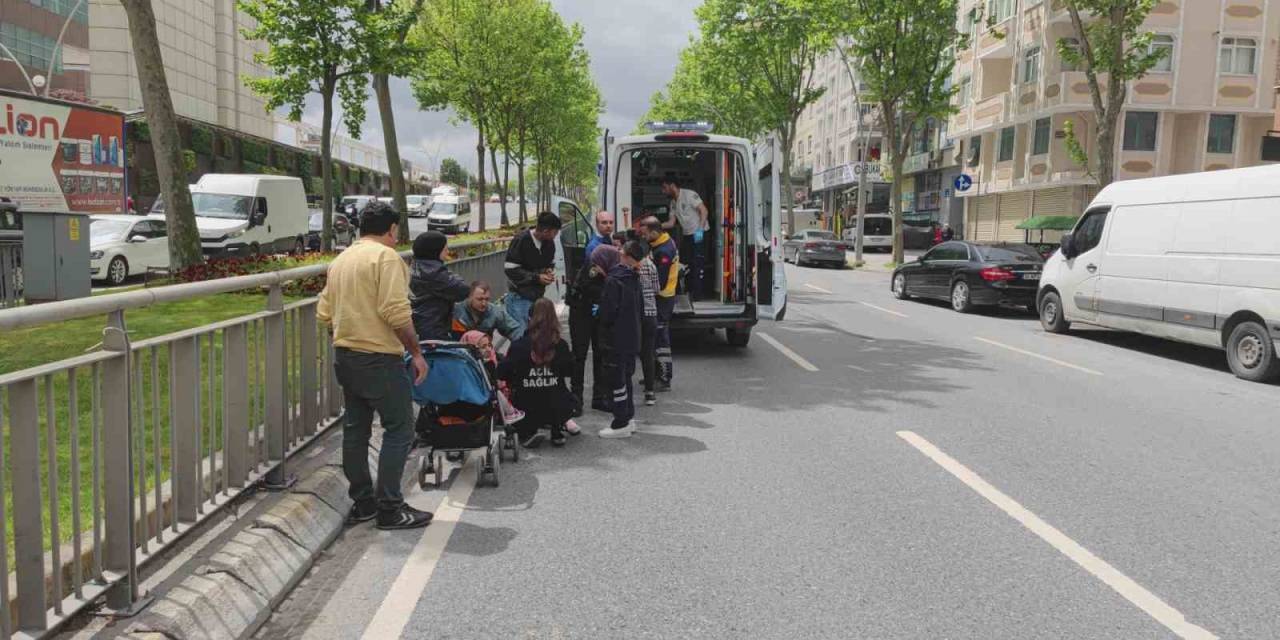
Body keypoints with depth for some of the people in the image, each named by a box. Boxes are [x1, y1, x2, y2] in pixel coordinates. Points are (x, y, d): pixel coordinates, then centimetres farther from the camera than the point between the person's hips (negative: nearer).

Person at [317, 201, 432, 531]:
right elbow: (396, 312, -21)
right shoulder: (386, 256, -12)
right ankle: (389, 508, 0)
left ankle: (362, 502, 22)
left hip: (345, 356, 9)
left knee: (355, 428, 13)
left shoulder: (341, 260, 13)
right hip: (379, 359, -9)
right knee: (399, 429, -1)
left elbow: (324, 312, 15)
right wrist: (416, 352, -14)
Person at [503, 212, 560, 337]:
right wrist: (536, 277, -19)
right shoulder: (521, 240, -16)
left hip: (538, 296, 6)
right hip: (519, 297, -6)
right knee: (520, 334, -8)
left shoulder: (549, 242, 3)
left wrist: (549, 271, -3)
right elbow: (510, 269, -16)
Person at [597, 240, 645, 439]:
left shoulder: (613, 280, -16)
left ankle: (621, 424, 0)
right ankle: (629, 418, 23)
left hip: (618, 339, -8)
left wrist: (604, 325, 2)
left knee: (618, 380, -3)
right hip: (632, 338, 8)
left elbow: (608, 311, -16)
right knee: (626, 378, 16)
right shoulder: (635, 279, 7)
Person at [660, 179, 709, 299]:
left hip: (698, 234, -9)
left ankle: (696, 293, -3)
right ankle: (688, 291, 17)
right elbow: (671, 223, 12)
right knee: (684, 262, 9)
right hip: (686, 235, 9)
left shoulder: (689, 194, -10)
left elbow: (703, 210, -16)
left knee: (696, 263, -8)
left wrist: (700, 230, -24)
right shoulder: (673, 203, 14)